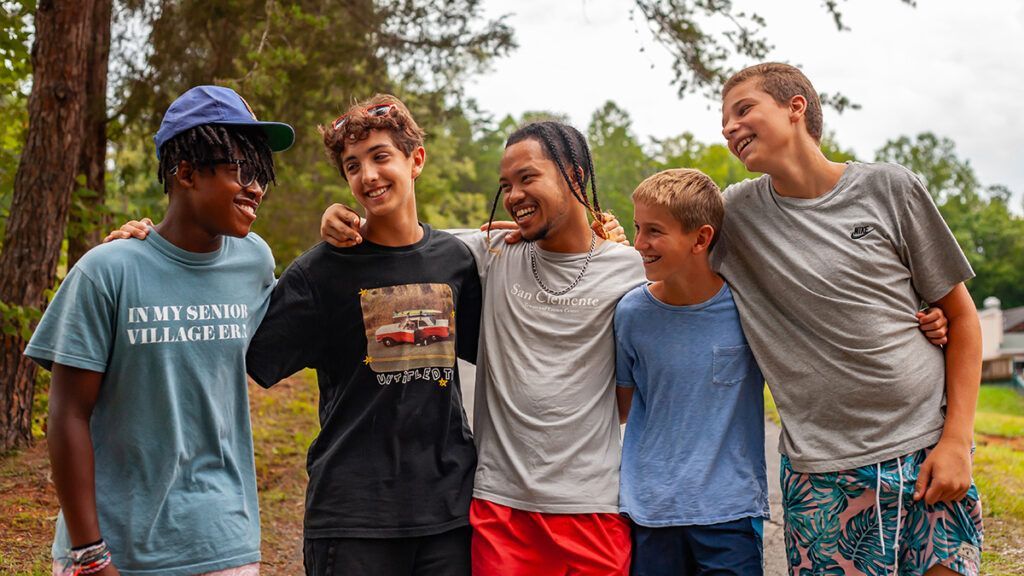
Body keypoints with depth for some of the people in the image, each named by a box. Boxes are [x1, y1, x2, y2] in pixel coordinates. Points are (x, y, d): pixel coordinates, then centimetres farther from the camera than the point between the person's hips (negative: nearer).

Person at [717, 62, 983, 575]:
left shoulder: (889, 188, 0)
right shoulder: (734, 212, 3)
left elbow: (960, 316, 5)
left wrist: (957, 441, -3)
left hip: (927, 455, 0)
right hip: (821, 474, 0)